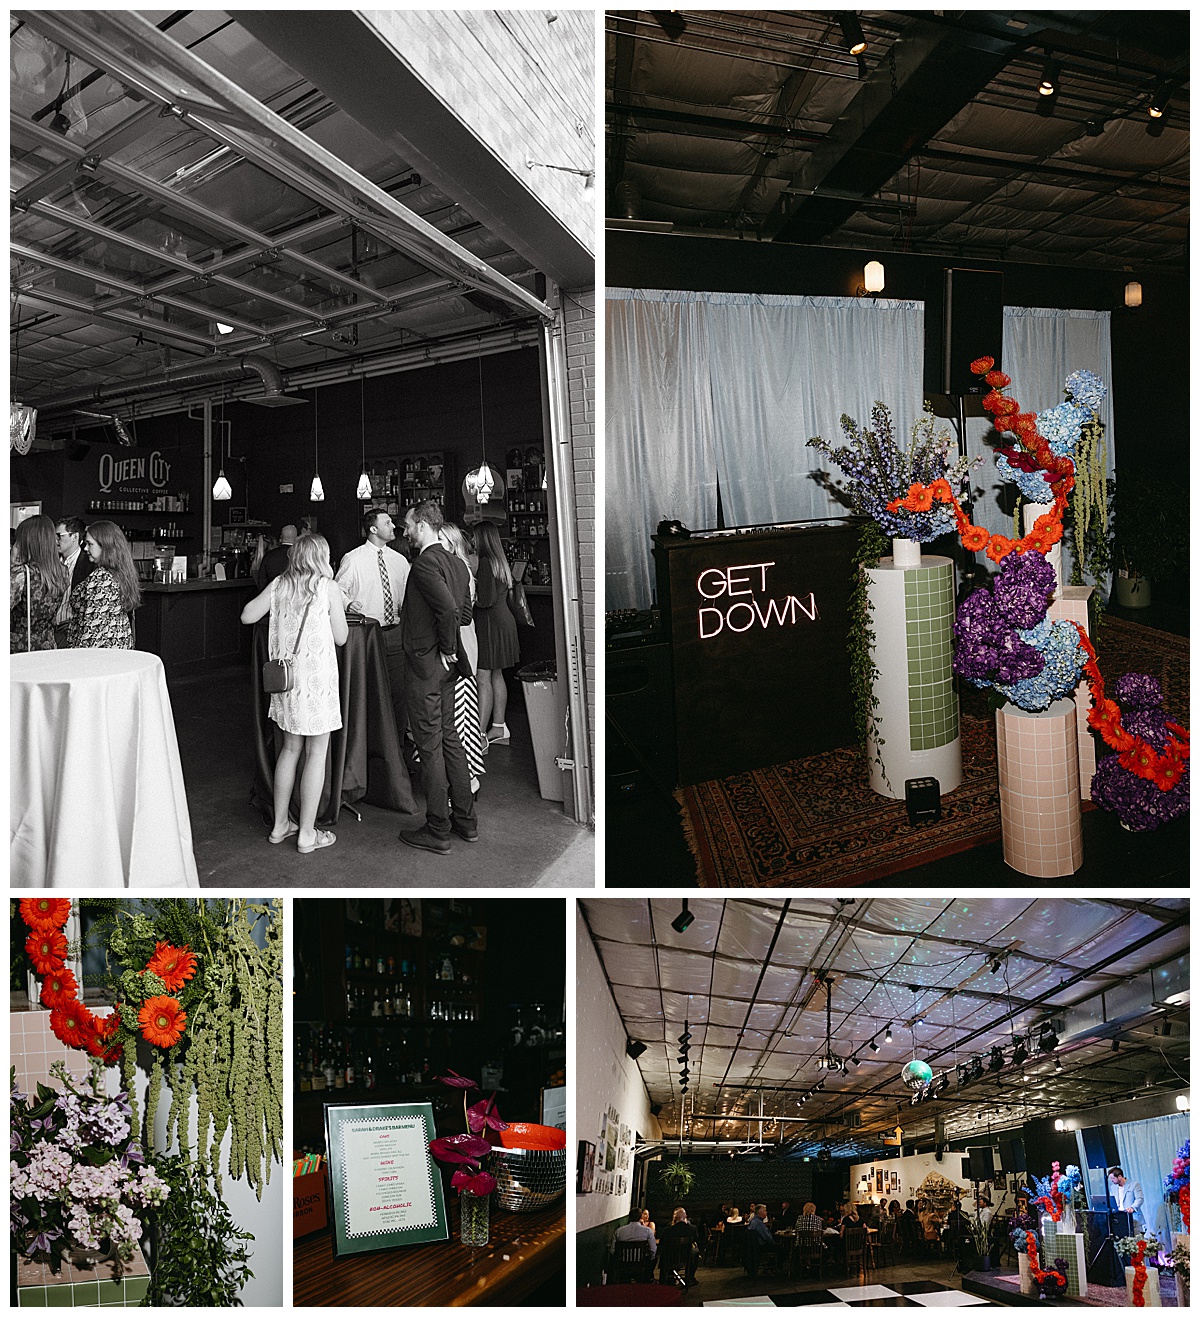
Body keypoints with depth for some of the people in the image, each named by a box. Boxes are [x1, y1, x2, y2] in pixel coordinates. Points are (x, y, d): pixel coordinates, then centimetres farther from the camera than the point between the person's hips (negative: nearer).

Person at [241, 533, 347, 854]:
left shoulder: (279, 585, 4)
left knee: (290, 747, 18)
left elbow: (247, 615, 7)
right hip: (317, 679, -6)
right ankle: (307, 833, 8)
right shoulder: (328, 587, -7)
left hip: (286, 677, 6)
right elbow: (341, 637, -3)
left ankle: (280, 824, 26)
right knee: (317, 753, 3)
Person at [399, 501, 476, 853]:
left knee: (430, 746, -1)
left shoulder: (425, 563, -17)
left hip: (426, 665, -9)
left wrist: (446, 649, -16)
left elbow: (448, 608, -28)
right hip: (447, 666, 9)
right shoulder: (455, 562, 10)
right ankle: (465, 820, 24)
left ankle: (437, 831, 8)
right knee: (449, 738, 16)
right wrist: (450, 650, 11)